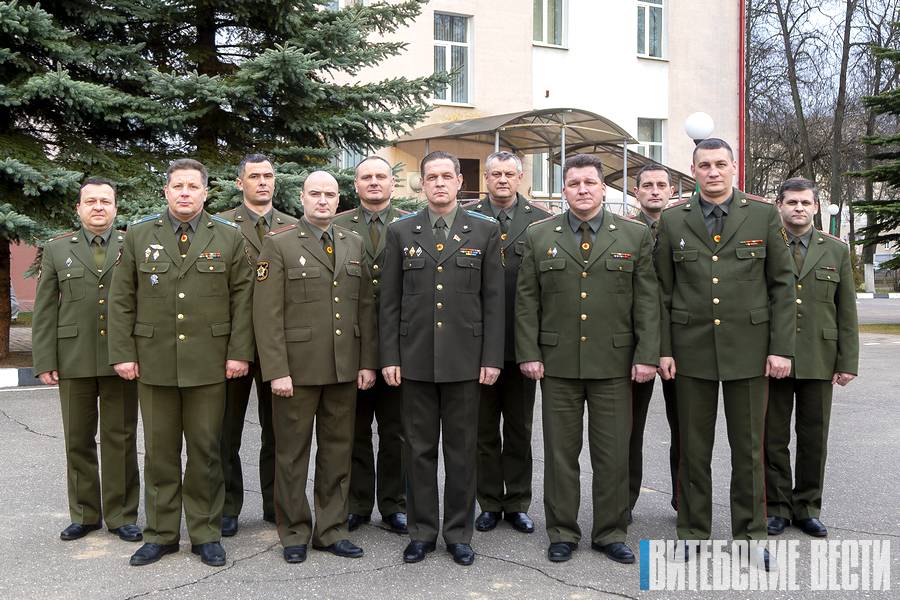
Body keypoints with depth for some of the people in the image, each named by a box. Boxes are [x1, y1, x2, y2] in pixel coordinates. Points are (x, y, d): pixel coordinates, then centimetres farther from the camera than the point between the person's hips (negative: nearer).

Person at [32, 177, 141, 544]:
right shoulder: (57, 250, 9)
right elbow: (45, 311, 6)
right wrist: (44, 361, -1)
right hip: (74, 360, 2)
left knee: (120, 439, 4)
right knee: (78, 440, 9)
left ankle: (121, 515, 13)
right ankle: (85, 514, 22)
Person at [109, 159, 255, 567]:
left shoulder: (229, 238, 4)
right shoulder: (138, 235, 7)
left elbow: (242, 299, 1)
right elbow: (121, 300, 6)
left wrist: (239, 352, -5)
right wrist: (122, 353, 0)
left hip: (208, 363, -1)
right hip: (153, 361, 1)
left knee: (205, 450, 5)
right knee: (159, 451, 8)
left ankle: (206, 534, 17)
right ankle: (161, 534, 21)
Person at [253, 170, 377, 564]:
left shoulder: (354, 244, 10)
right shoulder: (278, 244, -3)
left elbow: (366, 307, 10)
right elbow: (267, 314, -9)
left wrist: (368, 362, 4)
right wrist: (276, 370, -14)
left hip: (345, 369, 4)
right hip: (297, 368, -4)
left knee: (338, 451, 11)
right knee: (292, 453, 6)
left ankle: (331, 530, 24)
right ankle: (294, 534, 21)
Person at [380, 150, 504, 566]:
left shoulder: (485, 230, 3)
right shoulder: (400, 231, 5)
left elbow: (493, 299, 2)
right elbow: (390, 301, 5)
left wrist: (492, 357, -4)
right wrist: (389, 357, -1)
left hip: (465, 359, -1)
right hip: (415, 359, 1)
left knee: (462, 450, 8)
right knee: (419, 449, 9)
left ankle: (459, 533, 21)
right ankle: (422, 531, 22)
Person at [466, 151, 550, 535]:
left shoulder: (540, 222, 3)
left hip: (522, 341, 1)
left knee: (520, 428, 11)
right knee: (484, 428, 10)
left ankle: (517, 504, 22)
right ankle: (489, 503, 22)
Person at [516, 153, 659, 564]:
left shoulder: (635, 236, 5)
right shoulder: (539, 237, 6)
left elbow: (647, 300, 2)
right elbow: (526, 301, 4)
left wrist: (647, 355, -5)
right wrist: (528, 354, -3)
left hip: (614, 363, 0)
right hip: (557, 362, 0)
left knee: (613, 453, 6)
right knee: (560, 452, 8)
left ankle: (611, 533, 21)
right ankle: (562, 533, 21)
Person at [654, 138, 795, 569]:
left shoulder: (763, 215, 2)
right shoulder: (672, 220, 4)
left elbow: (782, 285, 2)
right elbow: (663, 291, 5)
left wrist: (782, 348, -4)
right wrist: (663, 350, -1)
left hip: (748, 350, 0)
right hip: (691, 350, 1)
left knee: (748, 448, 8)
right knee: (693, 449, 8)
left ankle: (750, 534, 22)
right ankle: (693, 532, 21)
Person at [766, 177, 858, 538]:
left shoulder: (836, 251, 8)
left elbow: (847, 314, 6)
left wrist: (848, 363, 0)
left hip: (819, 361, 2)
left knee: (814, 438, 9)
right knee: (773, 438, 6)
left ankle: (807, 507, 22)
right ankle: (777, 507, 19)